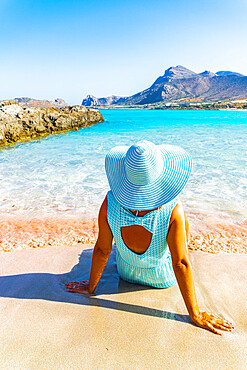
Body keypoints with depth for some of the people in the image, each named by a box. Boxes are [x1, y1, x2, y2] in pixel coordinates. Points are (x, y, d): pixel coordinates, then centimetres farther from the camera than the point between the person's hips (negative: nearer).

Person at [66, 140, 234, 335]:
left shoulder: (111, 203, -31)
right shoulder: (174, 210, -36)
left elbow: (102, 250, -19)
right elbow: (181, 264, -30)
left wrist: (90, 287, -2)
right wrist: (195, 314, -16)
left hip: (127, 273, 2)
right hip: (164, 278, -1)